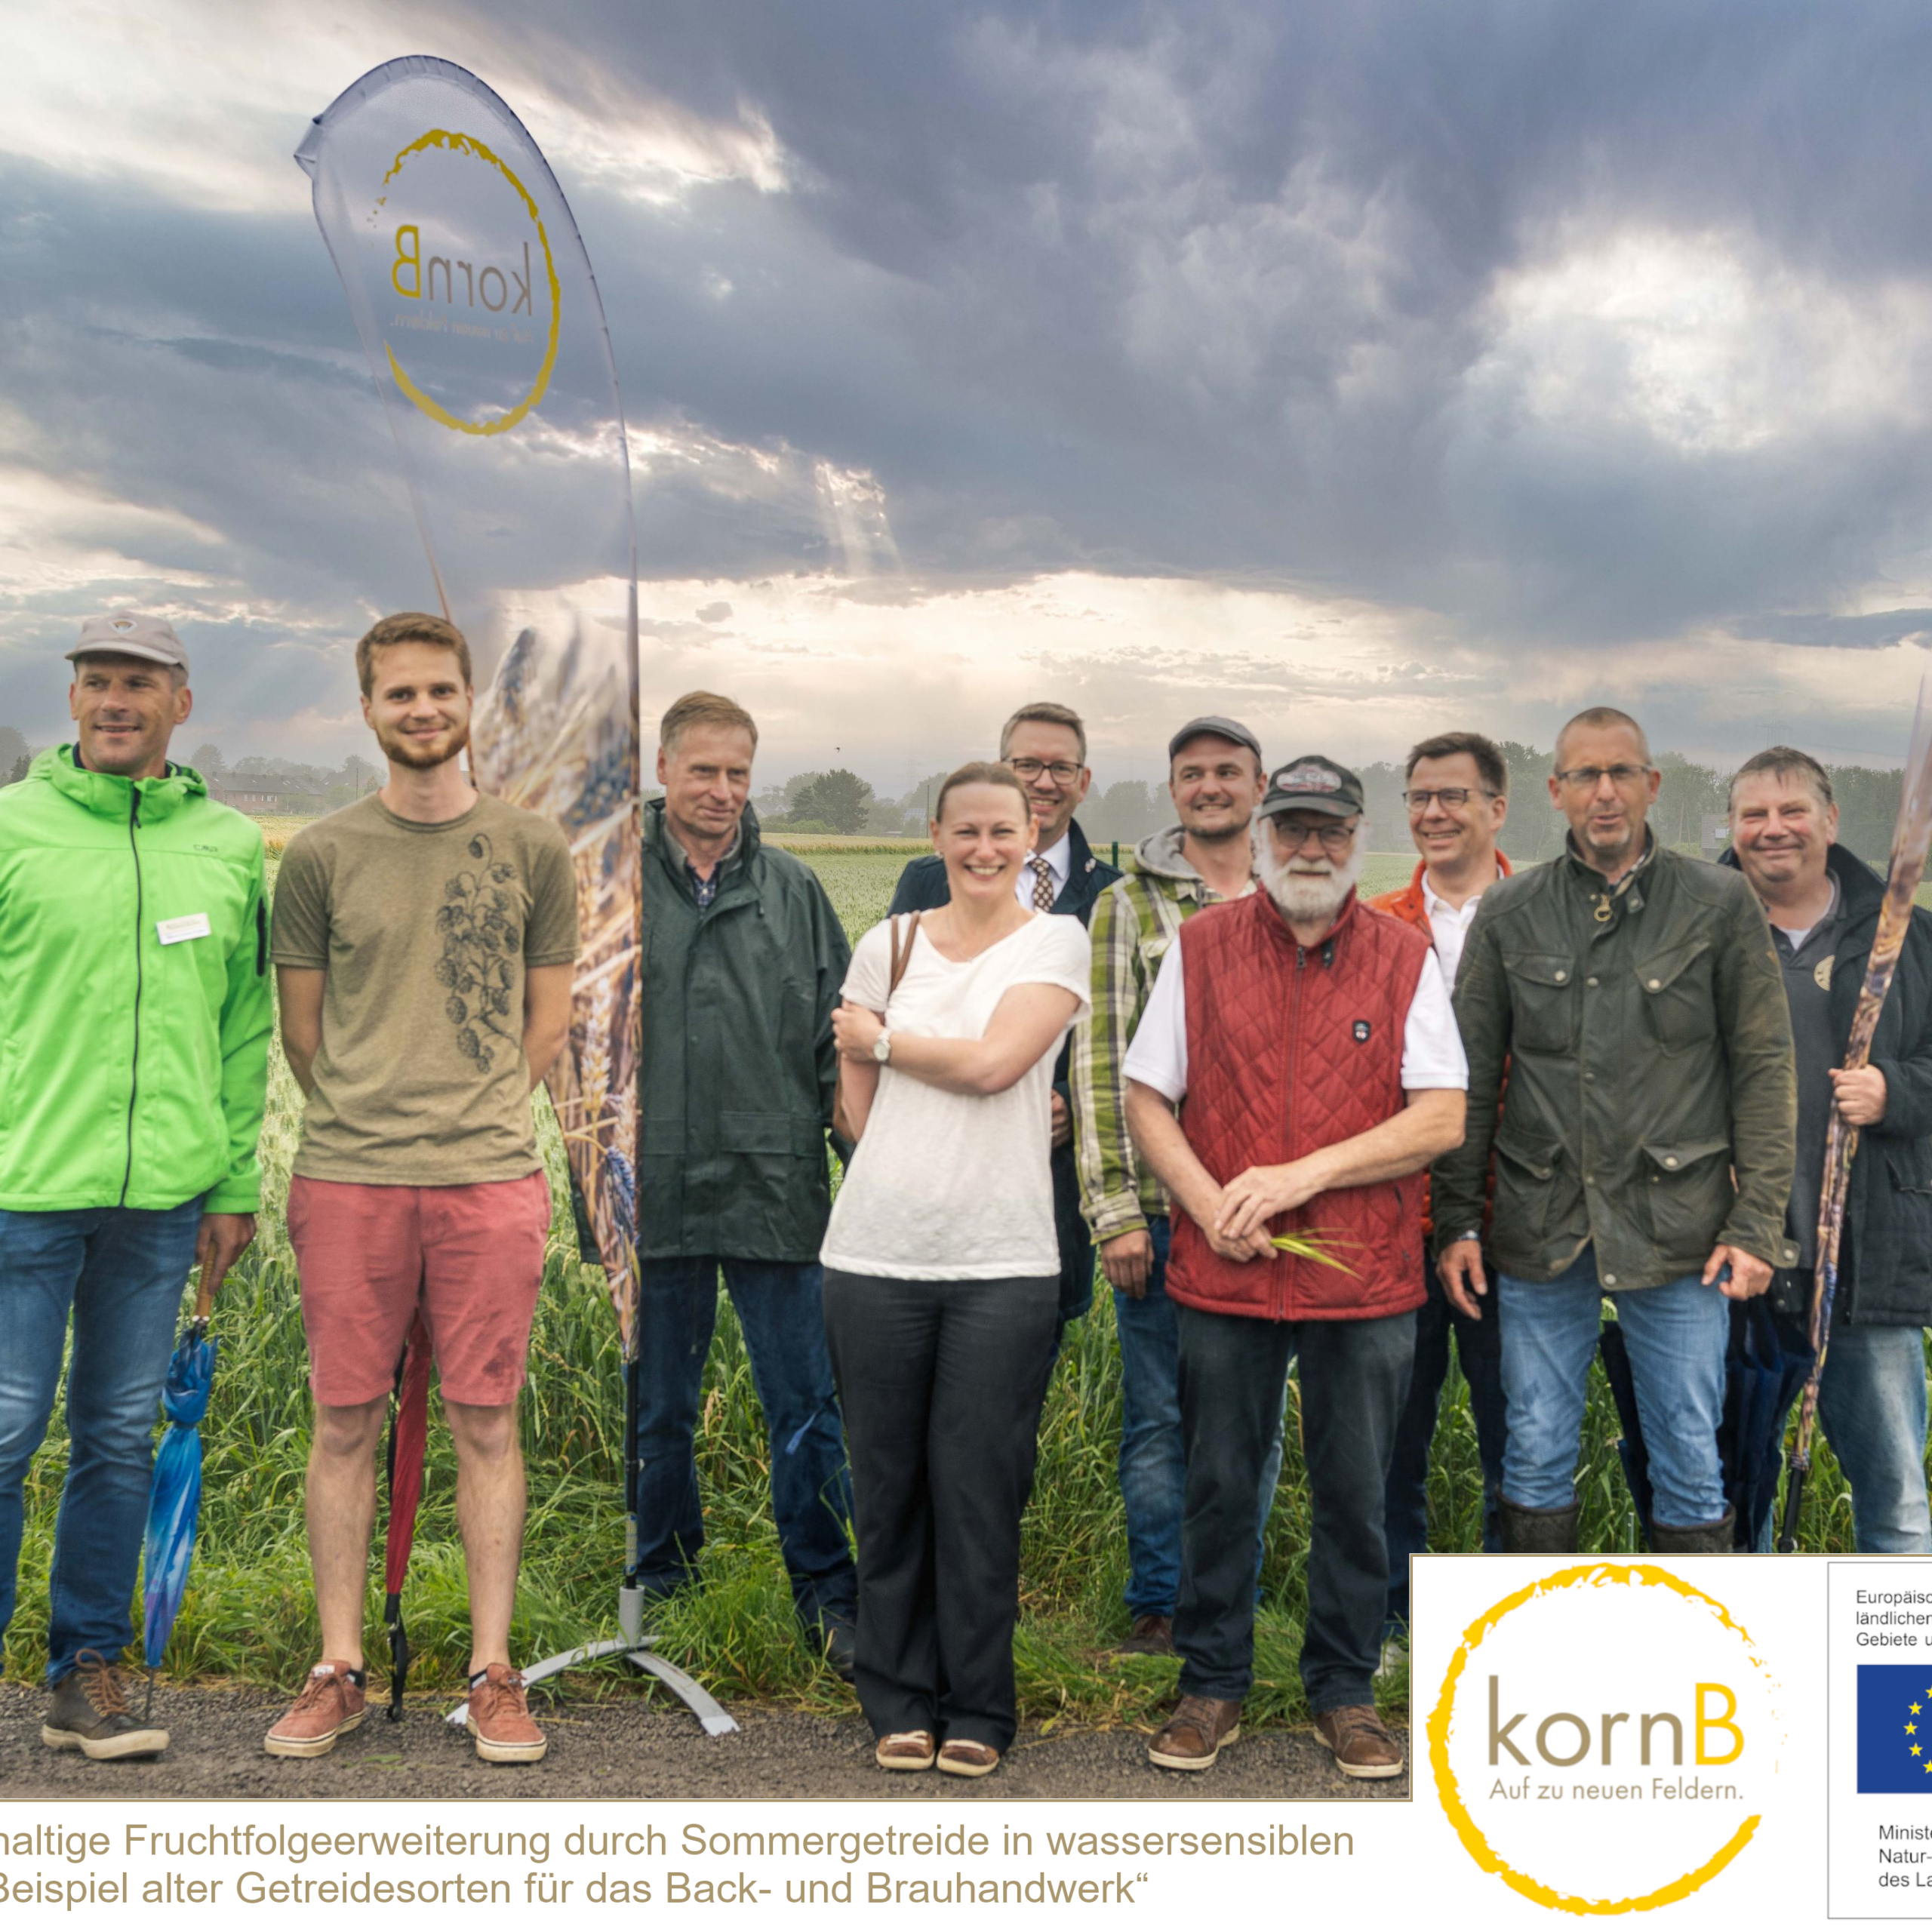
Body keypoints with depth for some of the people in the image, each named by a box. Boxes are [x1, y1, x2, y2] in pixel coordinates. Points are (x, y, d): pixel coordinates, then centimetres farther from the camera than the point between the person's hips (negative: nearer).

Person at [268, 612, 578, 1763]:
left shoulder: (533, 849, 6)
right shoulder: (321, 857, 6)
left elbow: (548, 1022, 10)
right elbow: (302, 1031, 11)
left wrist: (479, 1121, 5)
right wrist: (368, 1121, 9)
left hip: (491, 1179, 0)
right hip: (346, 1179, 1)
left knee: (487, 1422, 4)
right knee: (346, 1422, 6)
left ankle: (493, 1673, 15)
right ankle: (340, 1670, 19)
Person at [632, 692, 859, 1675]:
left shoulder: (794, 889, 8)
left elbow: (837, 1034, 11)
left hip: (776, 1189, 0)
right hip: (656, 1189, 0)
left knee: (805, 1408, 3)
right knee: (659, 1408, 13)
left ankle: (826, 1594, 16)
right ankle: (662, 1582, 31)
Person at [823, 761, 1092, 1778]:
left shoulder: (1056, 941, 3)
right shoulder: (888, 943, 9)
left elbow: (992, 1060, -11)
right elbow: (858, 1107, 11)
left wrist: (881, 1040, 0)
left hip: (1003, 1257, -2)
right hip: (878, 1249, 2)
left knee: (980, 1487, 2)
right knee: (889, 1484, 7)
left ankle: (978, 1709, 18)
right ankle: (900, 1702, 23)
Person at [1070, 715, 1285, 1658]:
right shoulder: (1129, 905, 2)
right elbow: (1101, 1057, -3)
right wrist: (1114, 1210, -10)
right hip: (1162, 1202, -2)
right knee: (1159, 1414, 6)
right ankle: (1158, 1603, 20)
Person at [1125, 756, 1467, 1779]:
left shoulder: (1404, 956, 2)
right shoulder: (1201, 946, 5)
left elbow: (1443, 1119, -4)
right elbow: (1146, 1096, 5)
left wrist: (1303, 1174, -13)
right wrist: (1208, 1202, -10)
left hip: (1366, 1278, 0)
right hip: (1223, 1274, 1)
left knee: (1355, 1495, 9)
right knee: (1218, 1487, 9)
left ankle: (1344, 1691, 27)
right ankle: (1211, 1686, 26)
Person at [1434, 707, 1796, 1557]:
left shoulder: (1721, 905, 1)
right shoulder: (1508, 915, 5)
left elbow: (1764, 1072, 0)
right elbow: (1470, 1081, 7)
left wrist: (1755, 1226, -6)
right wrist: (1457, 1221, 1)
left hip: (1676, 1230, -1)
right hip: (1540, 1232, 2)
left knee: (1689, 1462, 8)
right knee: (1535, 1456, 9)